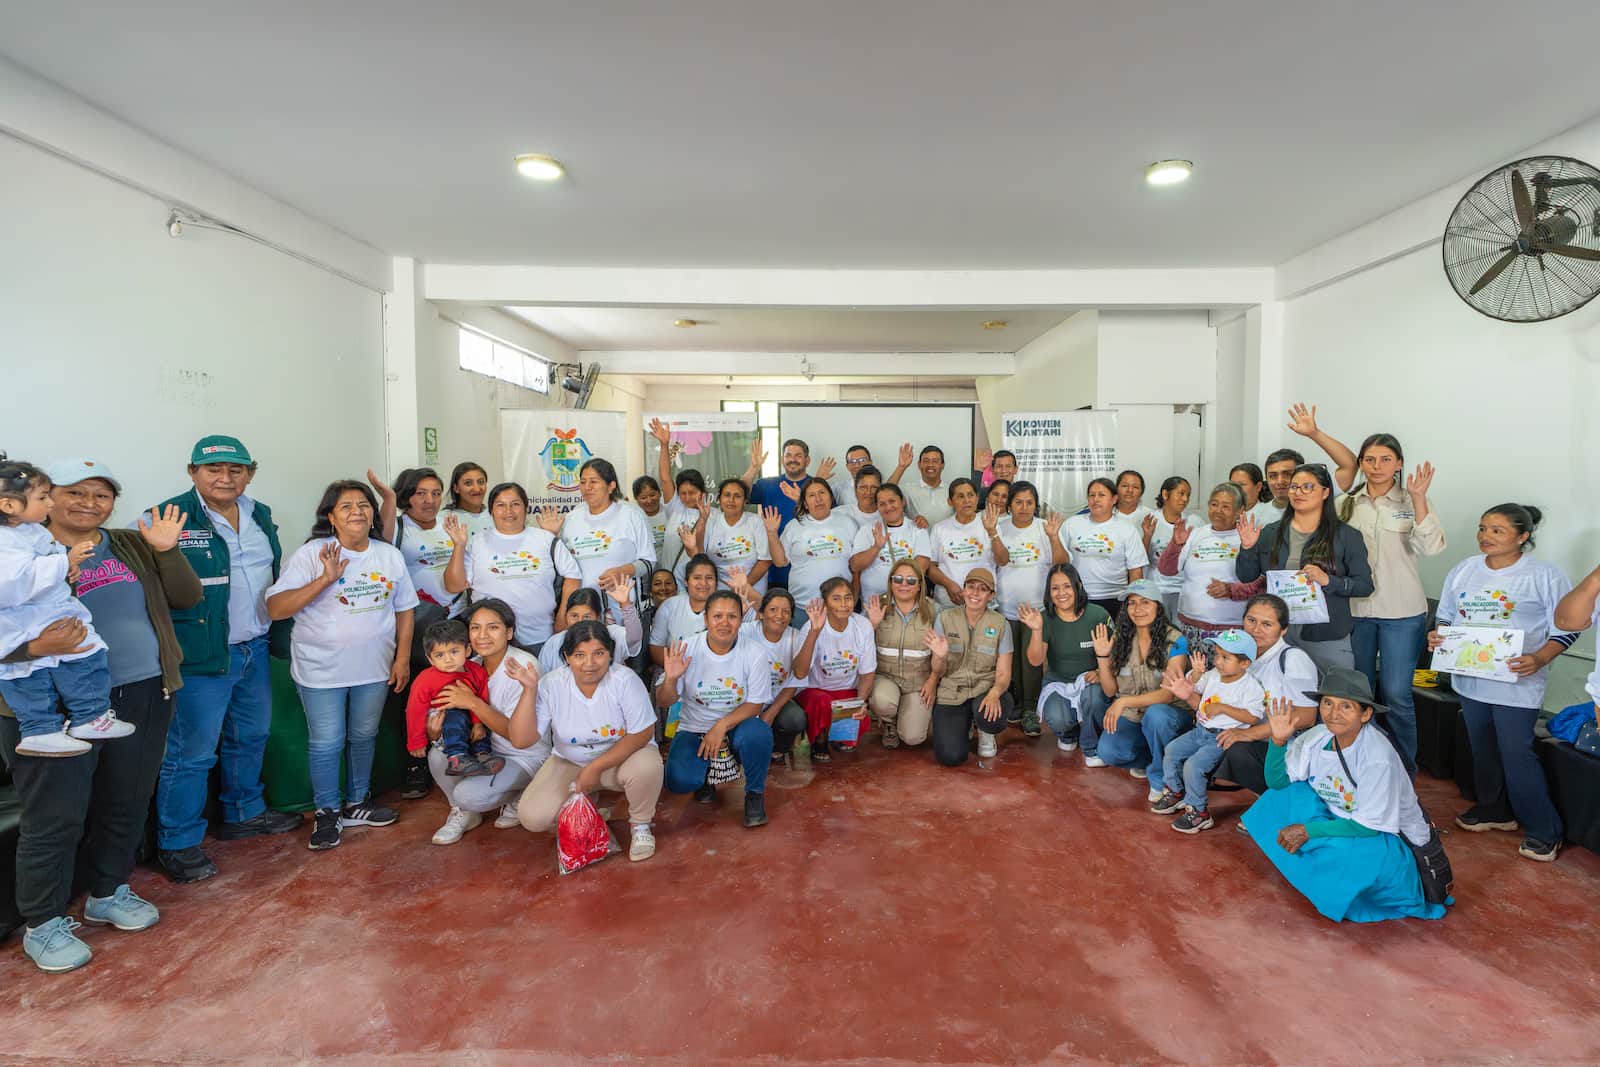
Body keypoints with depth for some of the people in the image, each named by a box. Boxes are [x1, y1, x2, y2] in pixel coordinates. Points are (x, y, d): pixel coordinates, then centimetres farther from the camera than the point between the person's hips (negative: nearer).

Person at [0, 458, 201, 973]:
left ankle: (108, 892, 37)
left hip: (142, 696, 5)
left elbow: (186, 598, 4)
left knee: (126, 803, 16)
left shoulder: (132, 546, 7)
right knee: (56, 817, 4)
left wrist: (168, 551, -10)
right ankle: (43, 924, 23)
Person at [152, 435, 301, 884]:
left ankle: (244, 812, 39)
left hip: (257, 649, 7)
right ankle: (177, 843, 18)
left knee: (251, 737, 20)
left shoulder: (261, 517, 9)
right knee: (192, 753, 2)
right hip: (202, 657, -7)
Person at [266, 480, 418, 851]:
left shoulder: (390, 555, 2)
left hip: (374, 668, 4)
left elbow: (404, 609, 8)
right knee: (326, 744, 4)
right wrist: (325, 579, -26)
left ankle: (355, 804, 34)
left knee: (363, 737, 16)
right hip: (322, 670, -4)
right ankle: (327, 813, 24)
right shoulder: (310, 554, -10)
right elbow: (275, 608, -16)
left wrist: (402, 659, 3)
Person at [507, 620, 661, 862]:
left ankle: (640, 825, -4)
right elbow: (521, 740, -18)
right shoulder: (551, 685, -15)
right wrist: (530, 690, -29)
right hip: (570, 764, 3)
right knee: (533, 816, -19)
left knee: (647, 765, -36)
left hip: (622, 758, -2)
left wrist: (596, 768, -24)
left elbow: (643, 733, -21)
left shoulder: (625, 680, -22)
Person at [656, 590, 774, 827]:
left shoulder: (754, 652, -12)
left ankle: (755, 794, -5)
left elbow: (756, 704, -9)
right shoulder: (687, 649, -10)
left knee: (758, 732, -35)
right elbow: (663, 703, -6)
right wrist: (671, 678, -28)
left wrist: (721, 727, -23)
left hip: (737, 725, 0)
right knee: (679, 780, -26)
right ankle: (705, 777, 14)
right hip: (694, 728, 1)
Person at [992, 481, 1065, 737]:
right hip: (1006, 606, 1)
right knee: (1009, 660, 8)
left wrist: (1054, 537, -22)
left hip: (1037, 606, -1)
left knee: (1033, 659, -3)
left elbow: (1061, 563, -7)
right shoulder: (1000, 527, 0)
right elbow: (1001, 560, -14)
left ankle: (1030, 711, 7)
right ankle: (1014, 705, 25)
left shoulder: (1045, 527, -1)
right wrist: (992, 531, -26)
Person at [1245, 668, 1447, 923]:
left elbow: (1371, 825, -24)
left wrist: (1309, 830, -26)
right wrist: (1278, 741, -23)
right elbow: (1277, 781, -7)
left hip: (1389, 837, -6)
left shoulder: (1378, 756, -29)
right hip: (1339, 818, 6)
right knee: (1286, 794, -12)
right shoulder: (1317, 737, -14)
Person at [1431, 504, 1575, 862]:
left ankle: (1544, 829, 13)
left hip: (1516, 682, -5)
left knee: (1517, 754, -4)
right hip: (1470, 679, 6)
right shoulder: (1463, 571, 6)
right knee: (1483, 749, 18)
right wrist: (1437, 635, -5)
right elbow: (1446, 616, 15)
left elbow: (1566, 630, -7)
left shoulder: (1544, 576, -9)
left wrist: (1539, 660, -23)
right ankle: (1495, 809, 36)